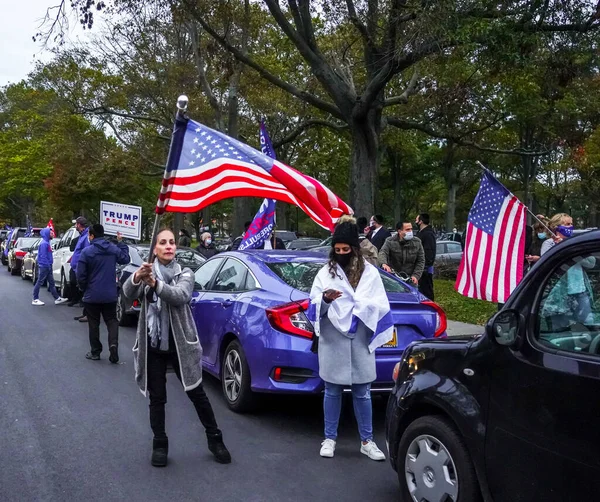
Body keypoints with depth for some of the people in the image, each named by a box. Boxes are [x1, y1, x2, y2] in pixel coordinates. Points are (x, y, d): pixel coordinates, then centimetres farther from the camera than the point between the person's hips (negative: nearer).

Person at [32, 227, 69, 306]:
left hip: (48, 267, 10)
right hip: (44, 266, -10)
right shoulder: (44, 243, -15)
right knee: (39, 282, -3)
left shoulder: (47, 243, 14)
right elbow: (43, 256, -21)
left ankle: (57, 298, 14)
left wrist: (49, 265, 15)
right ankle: (35, 299, 3)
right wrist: (48, 265, -20)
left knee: (52, 283, 10)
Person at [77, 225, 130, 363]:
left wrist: (83, 288, 7)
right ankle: (113, 344, -10)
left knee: (93, 323, 9)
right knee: (112, 321, 12)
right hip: (110, 294, 3)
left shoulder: (86, 252, -13)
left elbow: (81, 275, -12)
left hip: (92, 295, -3)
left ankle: (95, 352, 14)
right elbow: (125, 259, 18)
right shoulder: (114, 249, -2)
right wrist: (121, 243, 22)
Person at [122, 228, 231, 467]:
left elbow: (180, 296, -24)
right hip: (153, 347, 1)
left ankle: (215, 439, 21)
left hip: (181, 344, -1)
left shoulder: (185, 274, -2)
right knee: (157, 398, 8)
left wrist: (155, 284, -42)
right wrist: (137, 277, -42)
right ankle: (160, 445, 23)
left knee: (197, 394, 6)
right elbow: (128, 293, -19)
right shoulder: (146, 273, 1)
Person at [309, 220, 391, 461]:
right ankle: (329, 439, 19)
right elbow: (314, 306, -1)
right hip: (332, 342, 0)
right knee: (332, 391, 7)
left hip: (360, 342, 1)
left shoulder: (370, 272, 5)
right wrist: (325, 299, -21)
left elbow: (380, 306, 4)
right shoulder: (326, 272, 4)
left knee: (362, 392, 7)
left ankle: (367, 441, 17)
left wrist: (359, 306, -13)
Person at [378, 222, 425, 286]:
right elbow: (382, 253, -21)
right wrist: (384, 263, -45)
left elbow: (421, 261, 5)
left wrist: (416, 276, -9)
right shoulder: (390, 242, -4)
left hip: (410, 280, 2)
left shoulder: (417, 242, 3)